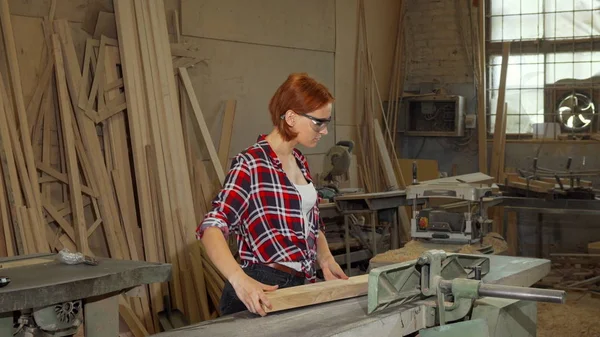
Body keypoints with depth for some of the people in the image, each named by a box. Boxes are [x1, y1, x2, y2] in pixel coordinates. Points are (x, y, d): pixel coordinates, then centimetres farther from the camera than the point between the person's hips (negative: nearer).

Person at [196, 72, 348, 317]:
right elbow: (211, 228, -25)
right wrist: (239, 279, -40)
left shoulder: (300, 162, 9)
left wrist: (325, 260, 2)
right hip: (261, 291, -8)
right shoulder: (251, 164, -15)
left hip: (298, 285, 8)